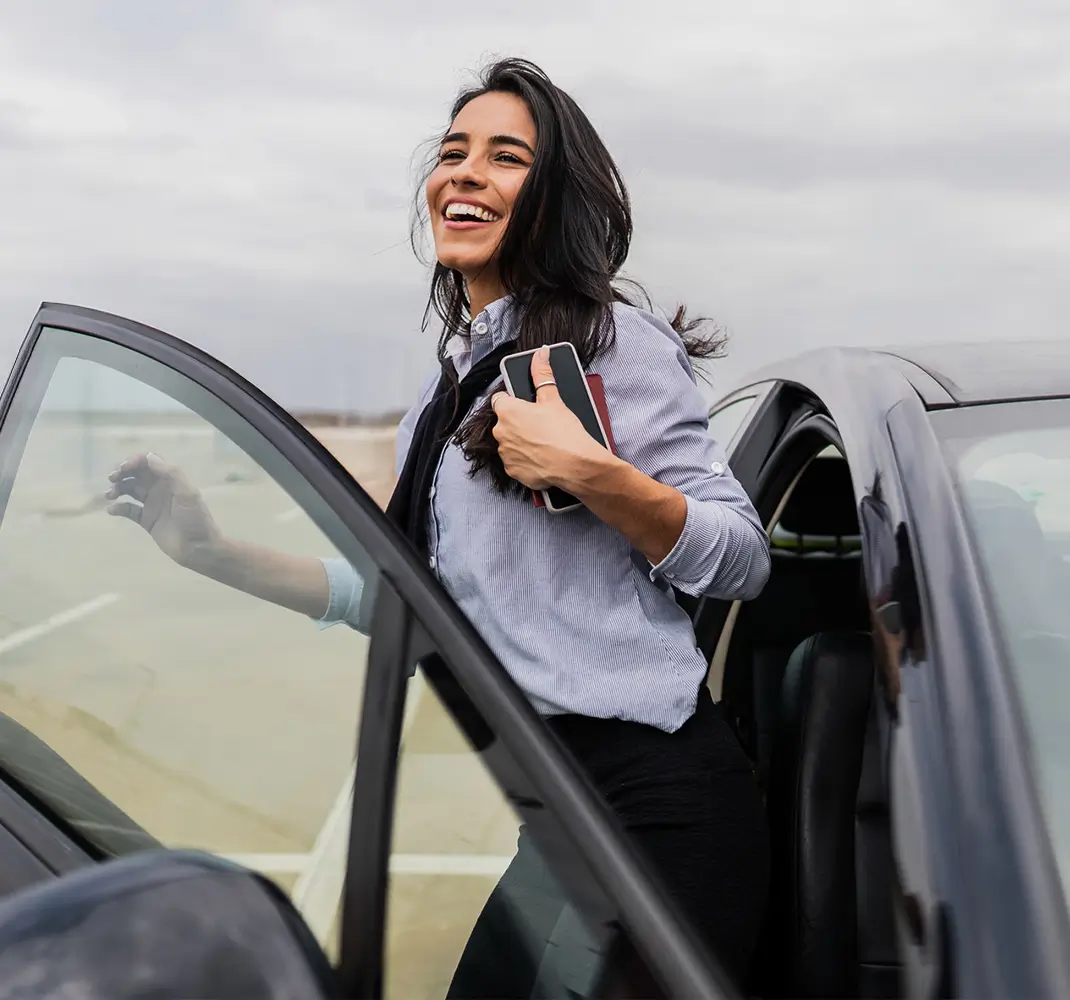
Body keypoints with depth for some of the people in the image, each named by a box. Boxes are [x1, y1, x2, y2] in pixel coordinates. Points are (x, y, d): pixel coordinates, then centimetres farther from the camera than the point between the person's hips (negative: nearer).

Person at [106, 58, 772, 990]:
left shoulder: (611, 336, -8)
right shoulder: (443, 393, 15)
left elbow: (742, 562, -10)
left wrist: (586, 471, -24)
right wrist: (218, 554, 12)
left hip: (657, 793, -7)